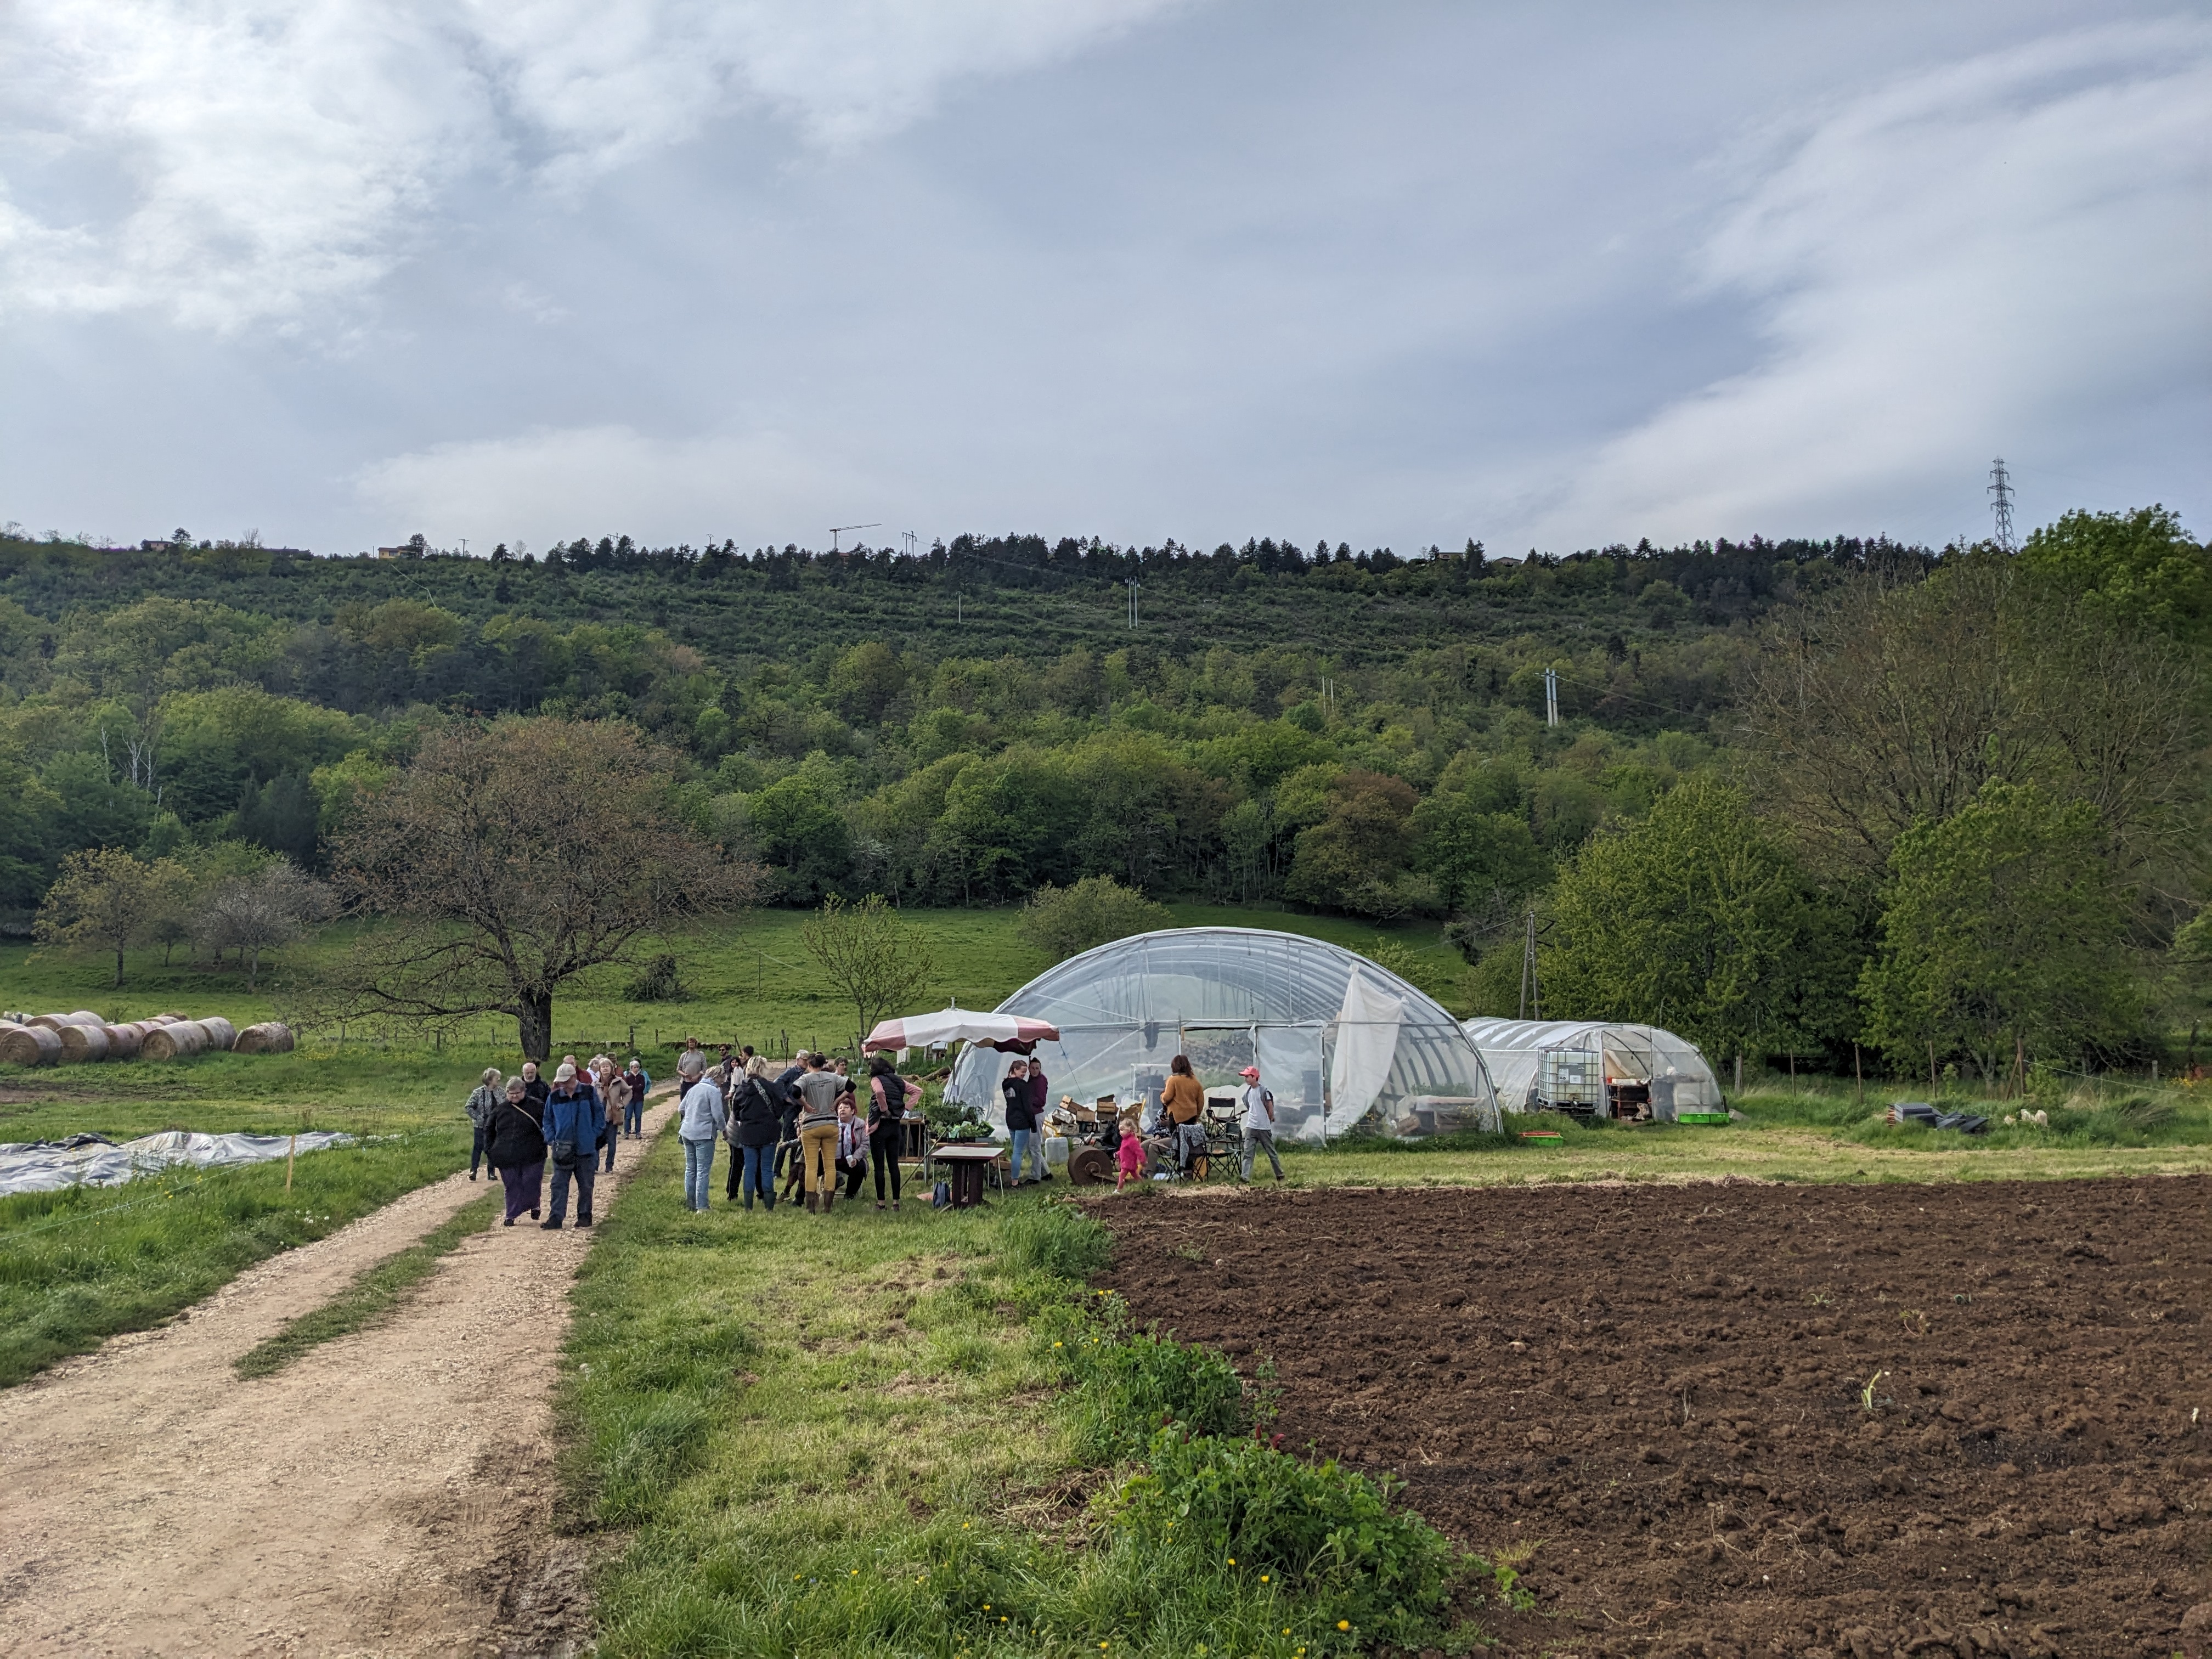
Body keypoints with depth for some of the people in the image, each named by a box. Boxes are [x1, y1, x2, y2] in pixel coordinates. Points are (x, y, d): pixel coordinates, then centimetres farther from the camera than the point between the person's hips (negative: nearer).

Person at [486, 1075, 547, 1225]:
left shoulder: (536, 1106, -1)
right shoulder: (500, 1109, 8)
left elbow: (546, 1128, 5)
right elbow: (489, 1132, 17)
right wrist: (489, 1151, 10)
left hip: (531, 1157, -2)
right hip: (507, 1157, 2)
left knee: (531, 1184, -1)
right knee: (512, 1187, 5)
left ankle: (534, 1205, 27)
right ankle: (511, 1216, 14)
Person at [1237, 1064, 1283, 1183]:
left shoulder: (1263, 1091, -13)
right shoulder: (1248, 1092, 5)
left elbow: (1271, 1110, -8)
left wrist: (1267, 1121, 3)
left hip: (1264, 1128, -5)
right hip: (1251, 1127, 5)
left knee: (1271, 1152, 8)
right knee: (1248, 1153, -5)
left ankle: (1280, 1175, 22)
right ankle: (1246, 1177, -10)